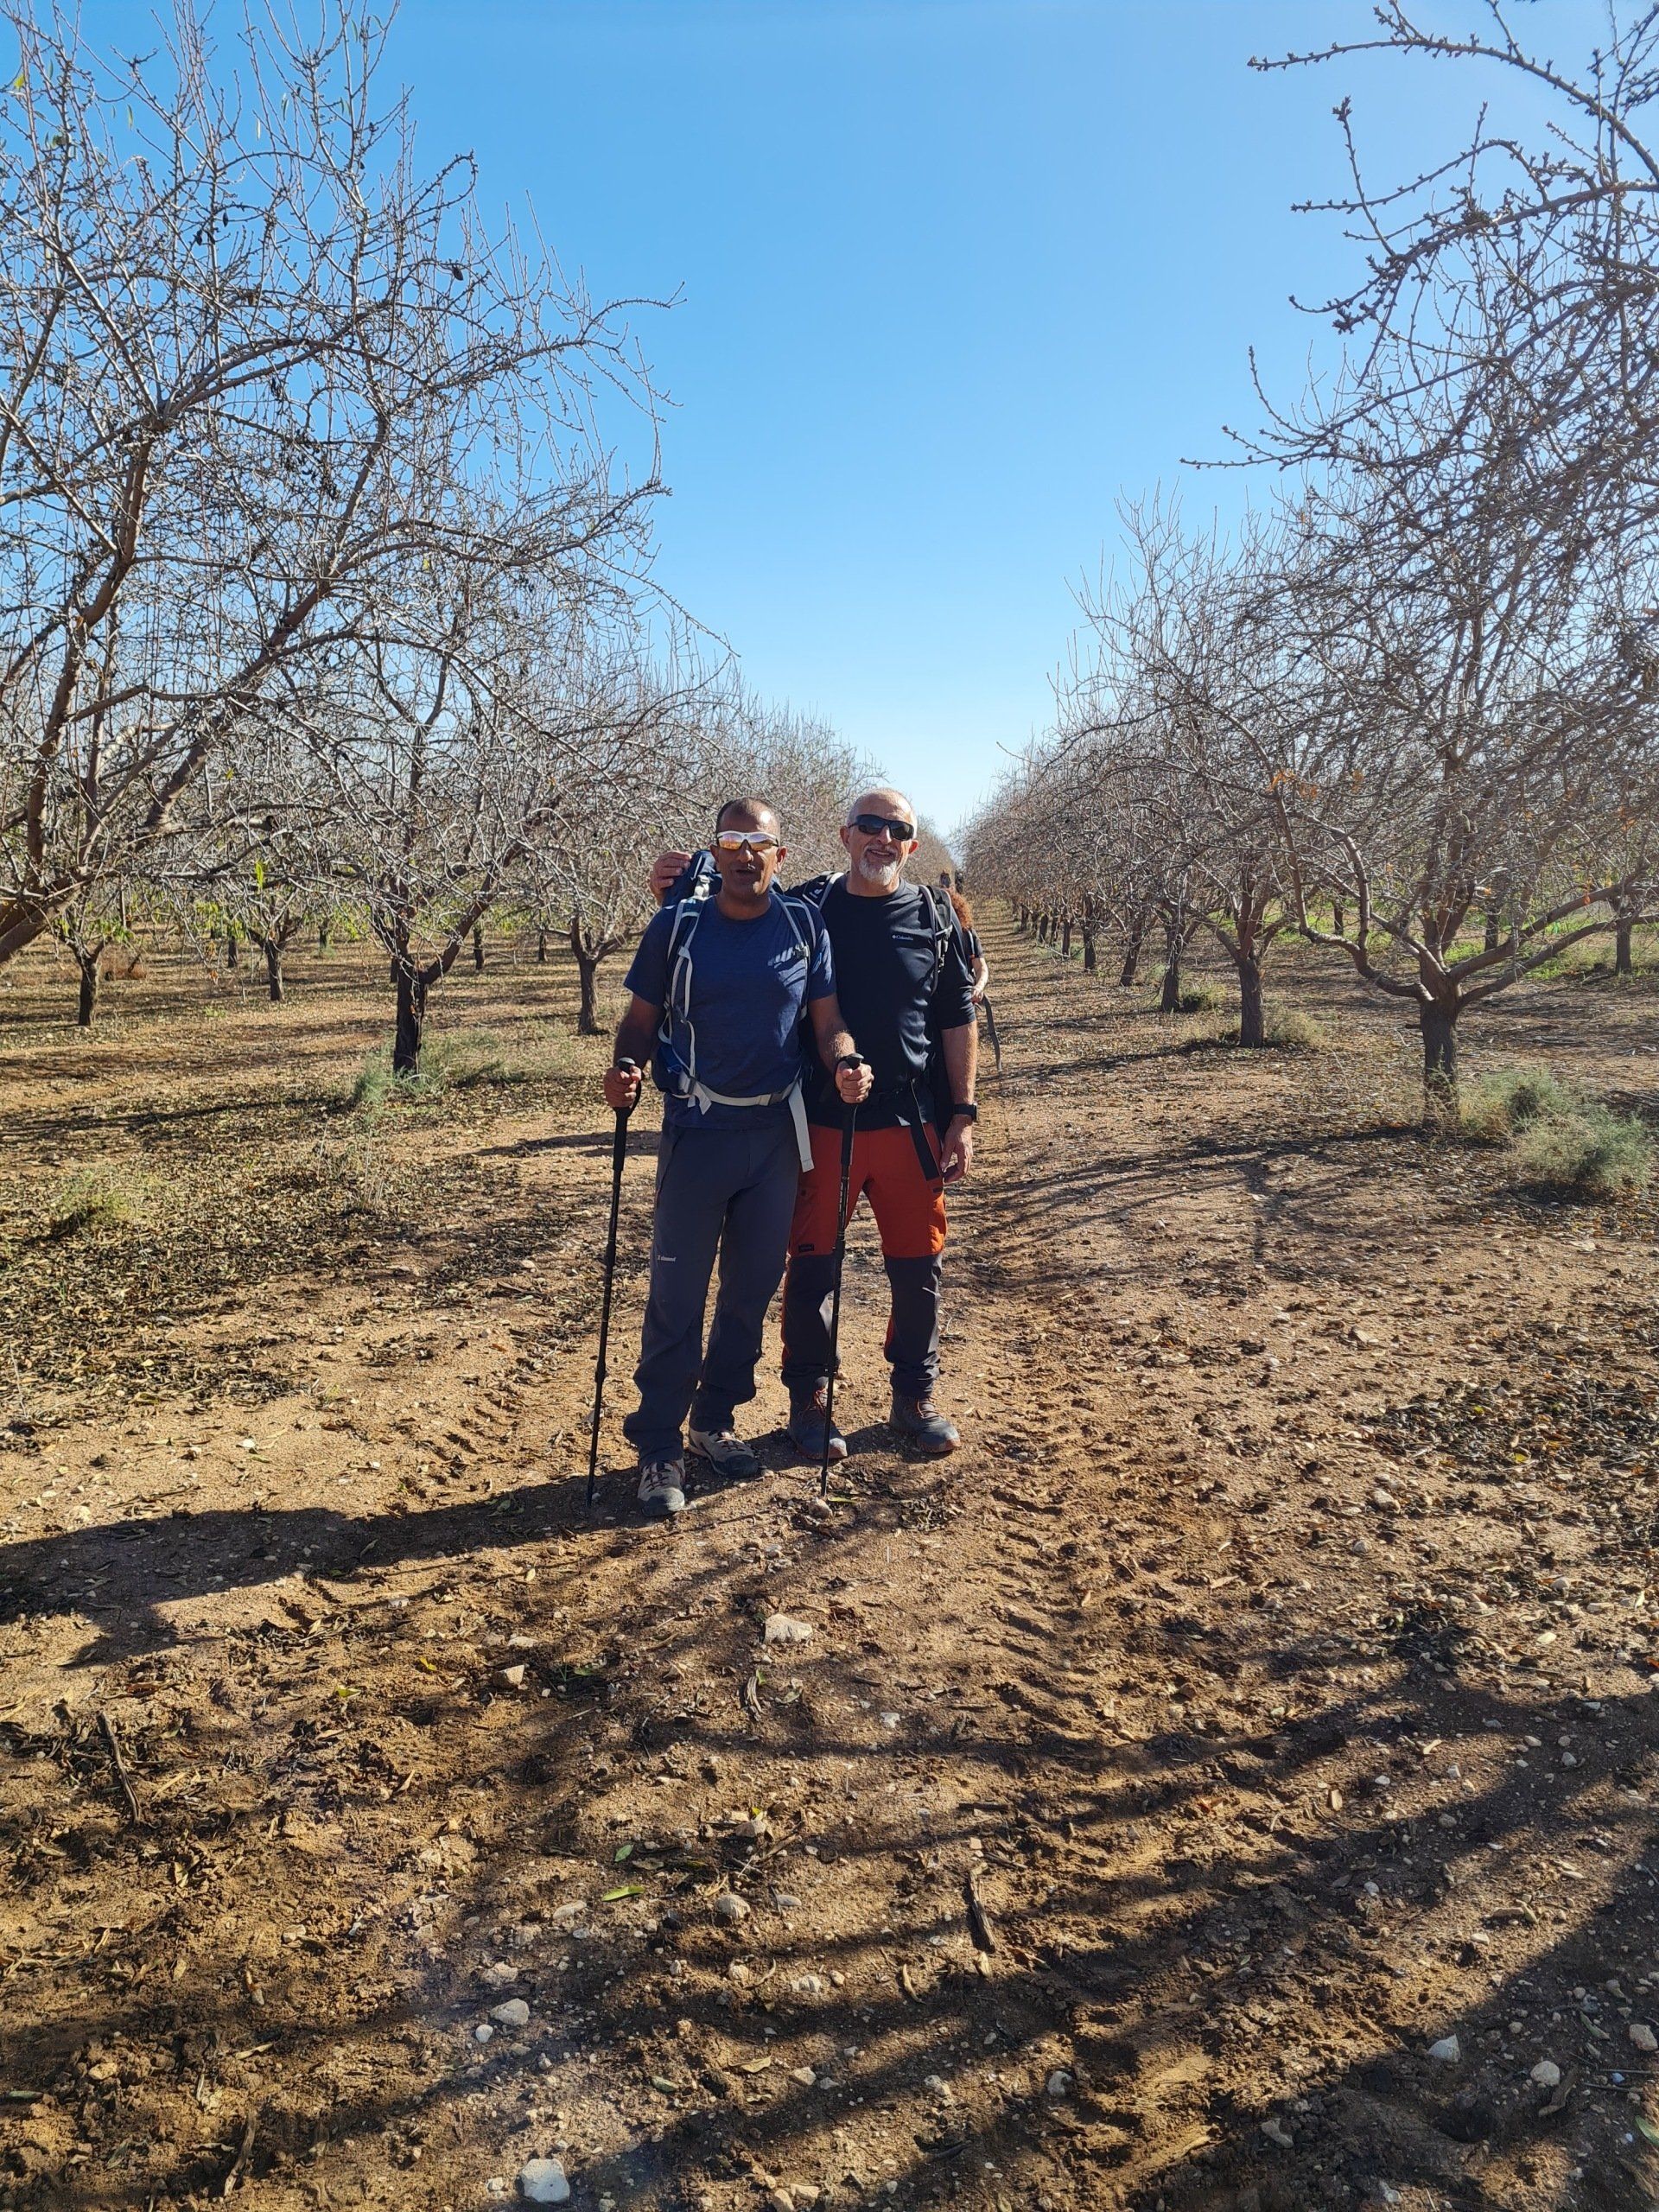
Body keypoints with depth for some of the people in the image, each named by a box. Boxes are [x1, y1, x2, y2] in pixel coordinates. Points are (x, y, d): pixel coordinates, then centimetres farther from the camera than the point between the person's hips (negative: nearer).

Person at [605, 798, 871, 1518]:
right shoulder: (675, 926, -3)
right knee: (677, 1297, 0)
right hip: (697, 1134, -3)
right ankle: (658, 1446, 12)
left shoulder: (806, 926, 2)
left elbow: (828, 1018, 3)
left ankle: (714, 1421, 30)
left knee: (752, 1288, 12)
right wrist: (625, 1068, -19)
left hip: (776, 1134, 3)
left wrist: (846, 1064, -17)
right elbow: (641, 1018, 1)